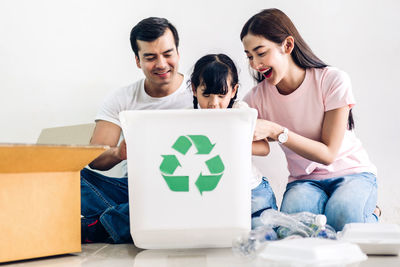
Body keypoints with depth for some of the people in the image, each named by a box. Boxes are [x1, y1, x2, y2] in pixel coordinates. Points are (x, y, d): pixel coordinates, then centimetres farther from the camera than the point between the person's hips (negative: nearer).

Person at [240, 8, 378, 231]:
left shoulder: (333, 81, -15)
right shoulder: (257, 98, -5)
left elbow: (328, 153, -17)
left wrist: (275, 131, -28)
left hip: (352, 173, -2)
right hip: (305, 180, 3)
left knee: (342, 215, -35)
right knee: (294, 214, -32)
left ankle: (369, 215, 0)